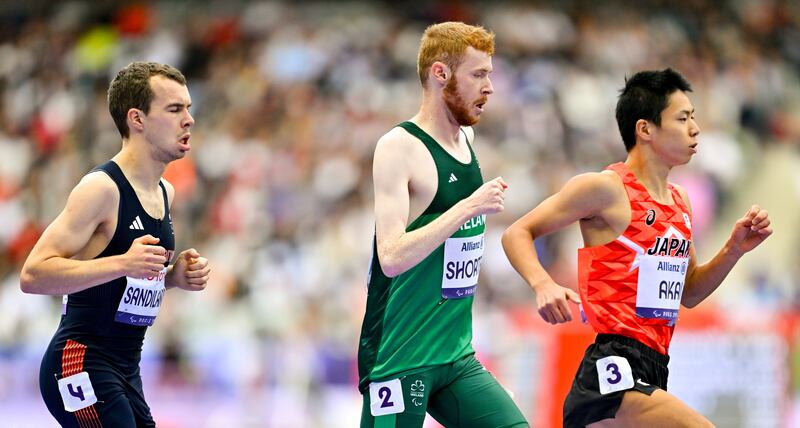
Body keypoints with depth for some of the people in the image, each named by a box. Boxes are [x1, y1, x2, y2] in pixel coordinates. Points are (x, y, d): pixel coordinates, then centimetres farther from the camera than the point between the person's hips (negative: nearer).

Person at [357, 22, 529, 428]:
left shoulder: (466, 138, 11)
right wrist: (468, 208, -23)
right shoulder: (398, 147, -14)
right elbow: (392, 257, -24)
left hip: (456, 356, 8)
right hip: (399, 359, -8)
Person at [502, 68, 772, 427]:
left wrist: (734, 249, 12)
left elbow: (689, 294, 27)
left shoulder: (679, 202, 18)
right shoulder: (606, 188, -6)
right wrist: (543, 285, -22)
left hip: (652, 371, 9)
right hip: (615, 368, -9)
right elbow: (517, 234, -3)